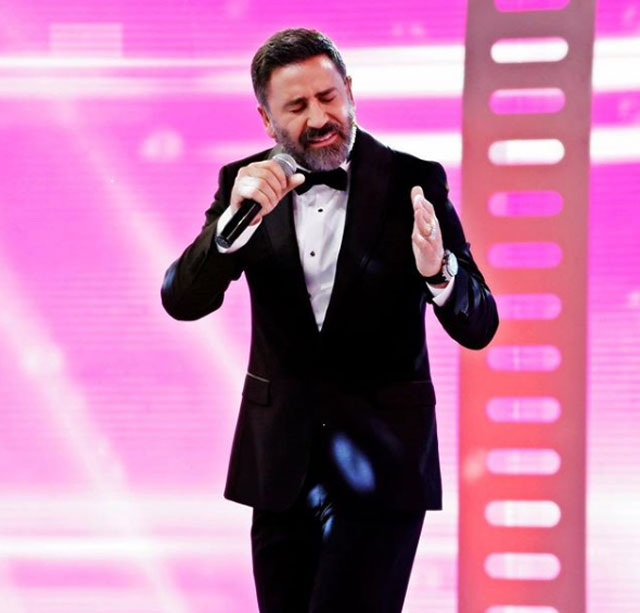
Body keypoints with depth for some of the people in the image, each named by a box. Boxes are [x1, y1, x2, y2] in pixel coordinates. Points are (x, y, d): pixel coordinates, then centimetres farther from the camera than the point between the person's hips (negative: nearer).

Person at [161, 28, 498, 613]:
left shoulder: (412, 183, -7)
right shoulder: (247, 183, 1)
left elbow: (479, 326, -10)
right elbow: (184, 301, -9)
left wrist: (438, 271, -32)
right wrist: (236, 219, -25)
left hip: (381, 456, -3)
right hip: (281, 459, 3)